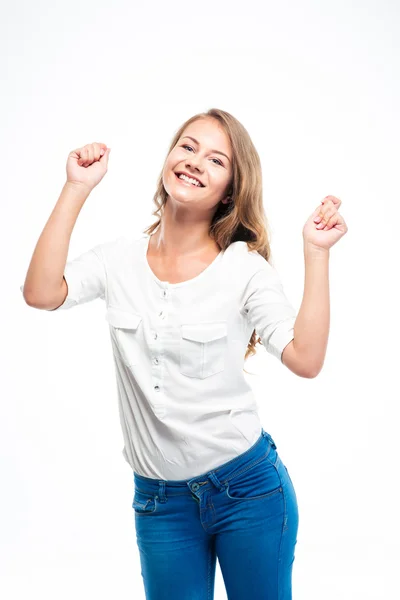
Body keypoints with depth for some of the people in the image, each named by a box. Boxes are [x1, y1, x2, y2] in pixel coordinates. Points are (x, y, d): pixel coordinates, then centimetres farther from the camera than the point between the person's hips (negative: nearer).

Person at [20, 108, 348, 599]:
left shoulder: (245, 267, -7)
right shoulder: (121, 259, 0)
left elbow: (305, 359, -19)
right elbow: (42, 294, -17)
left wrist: (316, 252, -22)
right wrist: (77, 189, -16)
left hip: (247, 488, -2)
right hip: (158, 501, 2)